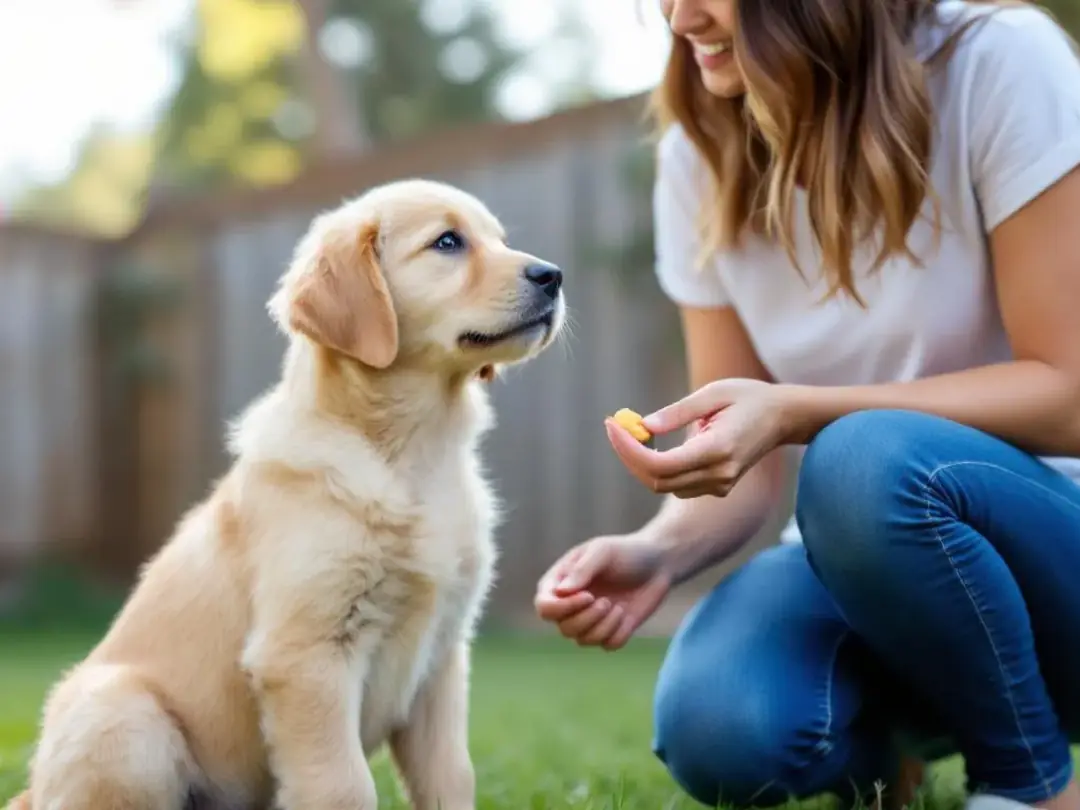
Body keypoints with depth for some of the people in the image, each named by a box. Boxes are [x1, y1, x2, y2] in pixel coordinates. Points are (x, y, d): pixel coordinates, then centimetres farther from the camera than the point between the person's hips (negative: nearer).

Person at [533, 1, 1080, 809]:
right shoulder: (698, 156, -2)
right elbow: (745, 462, 0)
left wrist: (794, 413, -29)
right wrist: (656, 552, -22)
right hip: (861, 554, 3)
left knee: (867, 464, -35)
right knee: (716, 729, -28)